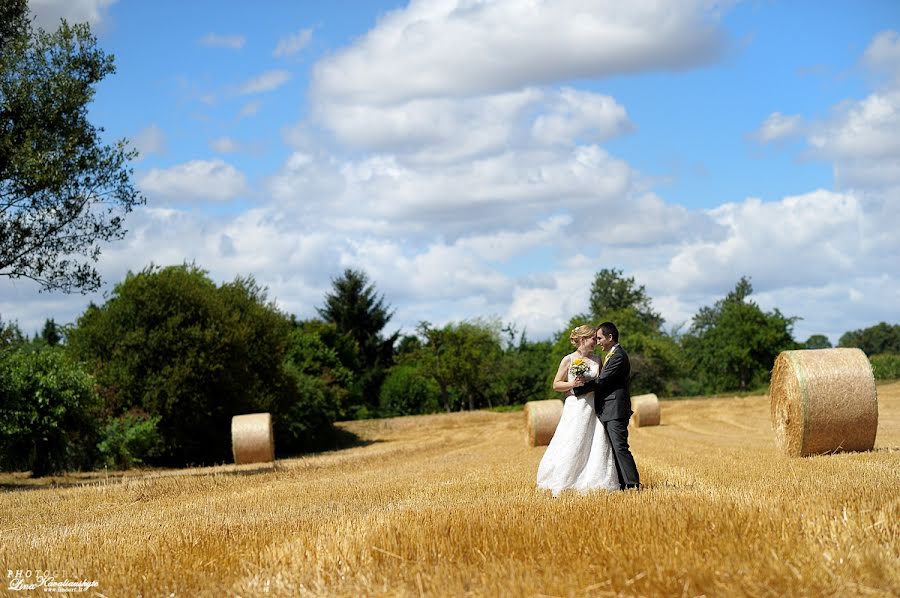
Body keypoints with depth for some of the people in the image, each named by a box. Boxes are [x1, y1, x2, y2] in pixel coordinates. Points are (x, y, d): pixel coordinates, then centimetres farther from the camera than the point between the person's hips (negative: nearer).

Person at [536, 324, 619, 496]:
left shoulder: (596, 359, 10)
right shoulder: (569, 360, -3)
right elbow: (556, 385, -1)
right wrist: (572, 384, -16)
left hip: (594, 407, 5)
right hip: (575, 406, -5)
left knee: (597, 445, -1)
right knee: (572, 446, -6)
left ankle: (593, 483, 6)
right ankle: (559, 485, 2)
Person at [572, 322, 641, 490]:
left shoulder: (618, 356, -15)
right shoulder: (613, 354, 19)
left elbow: (600, 382, -18)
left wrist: (576, 389, -11)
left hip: (615, 411, -11)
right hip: (609, 411, 11)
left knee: (620, 447, -13)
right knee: (615, 448, 10)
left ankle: (633, 484, -13)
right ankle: (622, 483, 13)